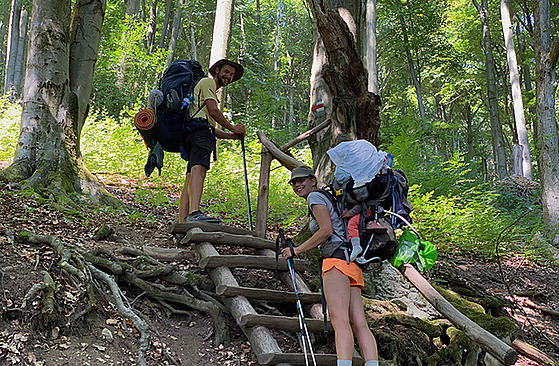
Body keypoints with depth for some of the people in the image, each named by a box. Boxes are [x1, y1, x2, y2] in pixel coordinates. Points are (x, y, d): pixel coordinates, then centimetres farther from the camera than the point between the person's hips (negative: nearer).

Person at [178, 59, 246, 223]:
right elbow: (213, 111, -5)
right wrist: (232, 128, 5)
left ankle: (182, 225, -9)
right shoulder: (207, 82, 10)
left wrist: (232, 135, 22)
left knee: (190, 179, -1)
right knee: (199, 169, -29)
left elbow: (212, 129, 35)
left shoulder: (212, 91, 40)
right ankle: (194, 213, -49)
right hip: (199, 130, -10)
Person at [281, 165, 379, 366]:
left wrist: (297, 250, -3)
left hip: (337, 258, -9)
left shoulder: (316, 196, 5)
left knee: (340, 320, -24)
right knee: (359, 324, -6)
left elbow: (327, 230, -7)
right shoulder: (330, 202, 33)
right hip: (353, 266, 9)